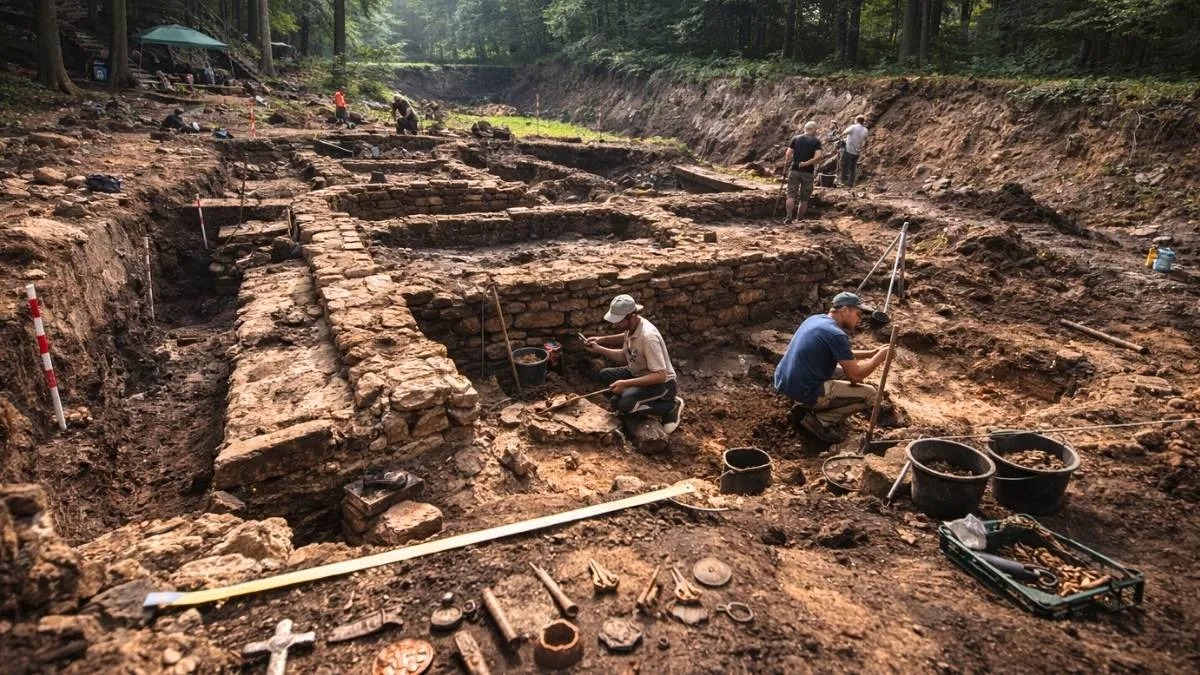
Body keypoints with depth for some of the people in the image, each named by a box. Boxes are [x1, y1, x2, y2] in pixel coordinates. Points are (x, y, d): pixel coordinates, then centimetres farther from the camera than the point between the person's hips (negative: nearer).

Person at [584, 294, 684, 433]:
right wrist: (599, 349, -3)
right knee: (604, 375, 0)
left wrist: (626, 384, -33)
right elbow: (625, 356, 10)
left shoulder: (648, 337, -31)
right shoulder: (631, 327, -5)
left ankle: (671, 407, -6)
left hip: (662, 384, -9)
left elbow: (661, 375, -31)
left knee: (623, 405, -28)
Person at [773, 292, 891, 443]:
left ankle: (803, 406, 14)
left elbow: (843, 355, 26)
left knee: (844, 372, 26)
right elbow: (855, 375, -12)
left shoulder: (816, 318, 11)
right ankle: (820, 420, -3)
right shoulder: (836, 335, -16)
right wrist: (880, 356, 1)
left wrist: (872, 352, 18)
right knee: (869, 394, 1)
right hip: (804, 391, -9)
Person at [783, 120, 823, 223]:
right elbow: (818, 157, -14)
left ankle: (789, 217, -12)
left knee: (791, 195, 3)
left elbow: (788, 154, -3)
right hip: (808, 172, -1)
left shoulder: (795, 138, 5)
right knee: (804, 198, 9)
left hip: (794, 170, 1)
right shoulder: (816, 141, 0)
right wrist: (806, 163, -7)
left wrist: (786, 166, 6)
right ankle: (799, 220, 12)